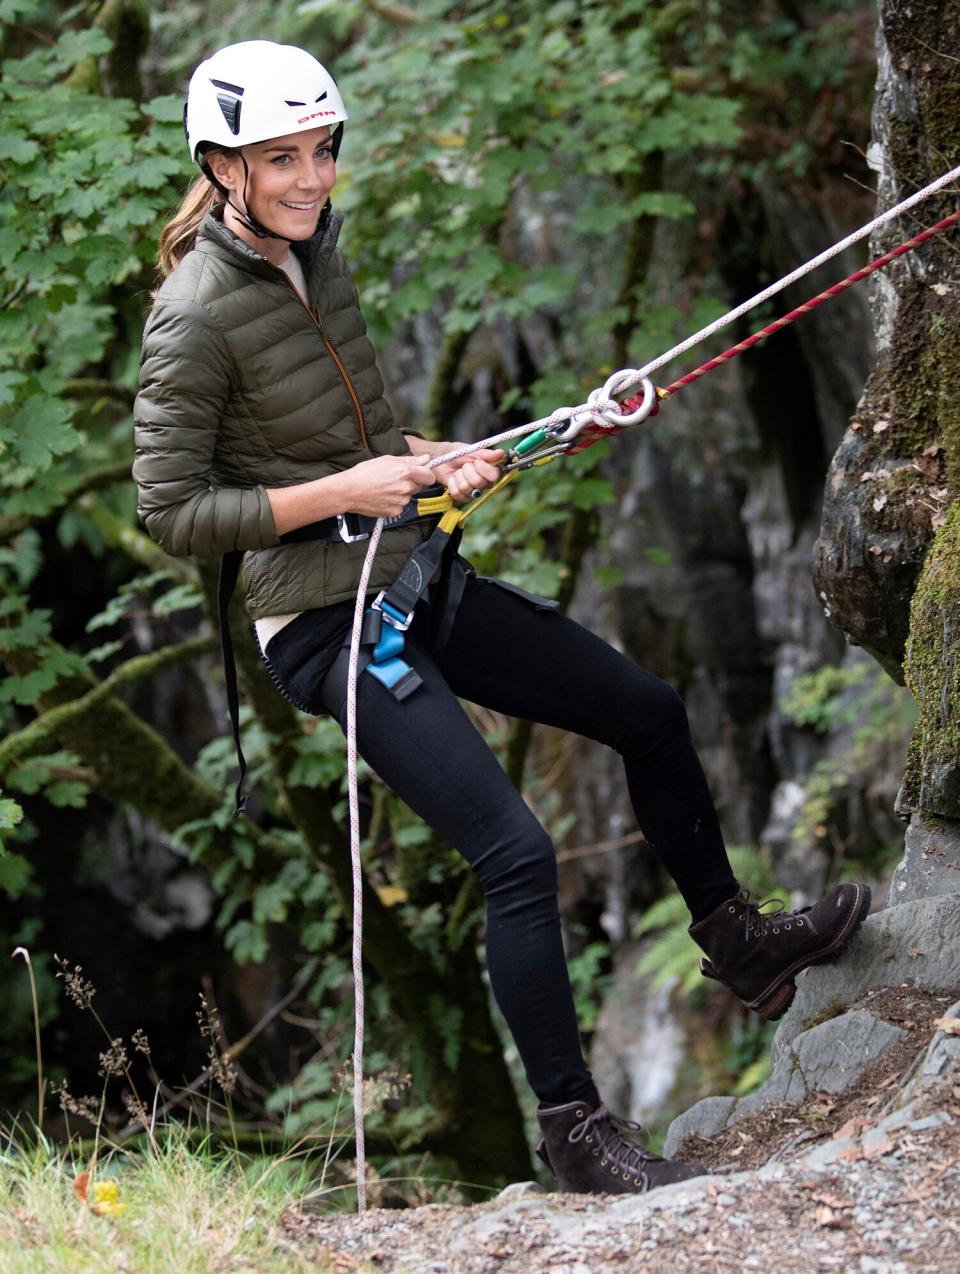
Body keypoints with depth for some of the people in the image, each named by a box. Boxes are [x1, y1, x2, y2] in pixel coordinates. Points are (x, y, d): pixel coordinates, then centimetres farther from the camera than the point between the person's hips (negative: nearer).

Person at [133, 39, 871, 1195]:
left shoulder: (315, 255, 6)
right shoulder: (196, 312, -19)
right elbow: (170, 511, -19)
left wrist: (435, 463, -1)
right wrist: (345, 490, -21)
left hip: (418, 587, 9)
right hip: (327, 622, -9)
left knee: (648, 712, 16)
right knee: (516, 851, -17)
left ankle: (734, 940, 38)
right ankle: (573, 1131, -5)